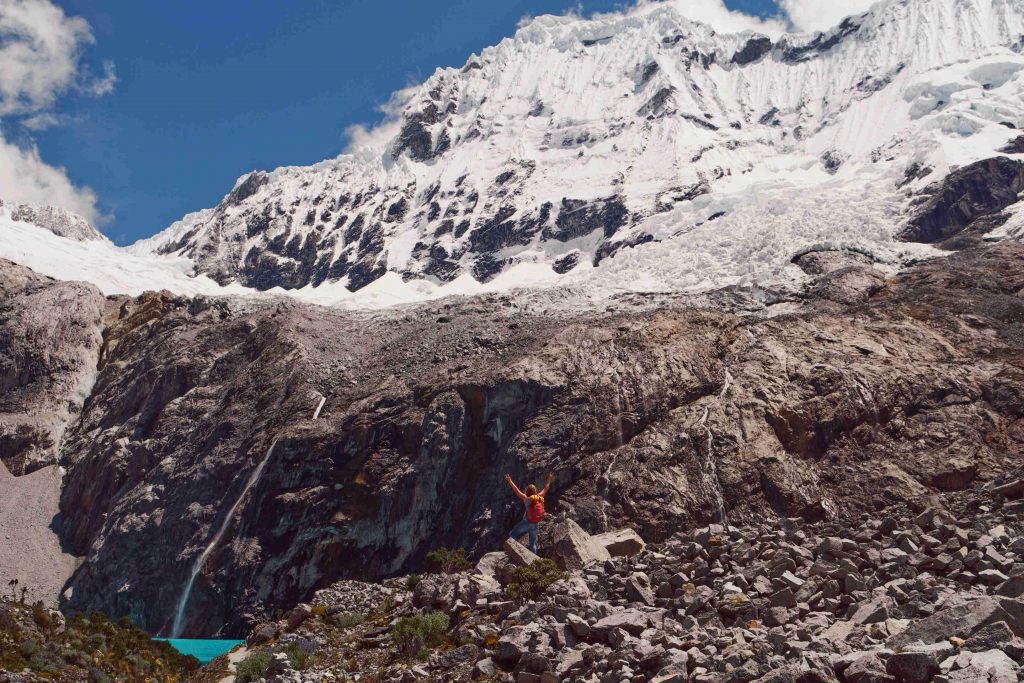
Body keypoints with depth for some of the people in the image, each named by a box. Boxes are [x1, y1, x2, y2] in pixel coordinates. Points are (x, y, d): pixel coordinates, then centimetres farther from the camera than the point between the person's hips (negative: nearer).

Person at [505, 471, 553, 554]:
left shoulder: (527, 499, -9)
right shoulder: (540, 498, 2)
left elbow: (517, 490, -14)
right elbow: (545, 489, 16)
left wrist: (510, 481, -12)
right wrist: (549, 480, 28)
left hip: (527, 522, -4)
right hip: (535, 524, 4)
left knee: (512, 534, 1)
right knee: (533, 543, 13)